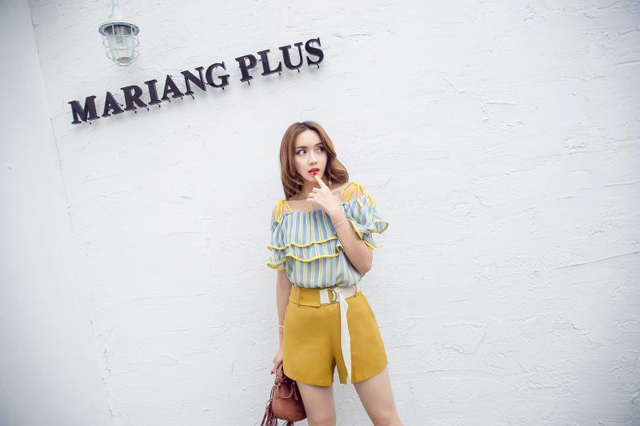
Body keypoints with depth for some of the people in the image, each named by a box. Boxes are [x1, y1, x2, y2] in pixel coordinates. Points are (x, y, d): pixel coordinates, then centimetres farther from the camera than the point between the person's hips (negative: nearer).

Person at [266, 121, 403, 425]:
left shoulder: (351, 194, -2)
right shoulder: (283, 211, 2)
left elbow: (364, 264, -8)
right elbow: (283, 278, 8)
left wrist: (335, 211, -16)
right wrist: (282, 340, 12)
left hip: (350, 312, -1)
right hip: (304, 319, 1)